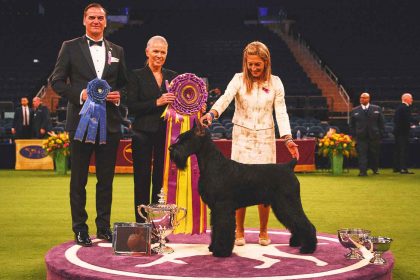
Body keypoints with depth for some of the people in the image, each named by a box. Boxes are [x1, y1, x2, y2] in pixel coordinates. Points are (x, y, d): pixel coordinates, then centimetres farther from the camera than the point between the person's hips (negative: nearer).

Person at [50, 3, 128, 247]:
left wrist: (119, 95, -5)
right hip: (81, 122, -3)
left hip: (109, 123, 3)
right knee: (79, 179, 3)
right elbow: (57, 81, 0)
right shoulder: (70, 47, 2)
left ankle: (104, 226, 18)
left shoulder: (117, 51, 12)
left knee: (106, 179, 8)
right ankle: (80, 229, 12)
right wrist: (80, 94, -15)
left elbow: (124, 83, 17)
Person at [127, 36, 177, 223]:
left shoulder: (172, 76, 13)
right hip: (144, 134, -3)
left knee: (162, 179, 2)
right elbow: (132, 107, -7)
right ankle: (141, 223, 6)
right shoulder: (137, 76, 2)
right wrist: (157, 103, -15)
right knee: (142, 180, 0)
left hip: (166, 134, 3)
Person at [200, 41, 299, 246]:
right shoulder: (239, 79, -2)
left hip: (265, 139, 1)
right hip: (242, 137, -1)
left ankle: (263, 231, 16)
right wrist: (212, 113, -39)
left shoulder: (275, 82, 2)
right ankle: (239, 231, 11)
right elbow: (226, 98, -19)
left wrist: (288, 138, -16)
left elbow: (281, 112, -3)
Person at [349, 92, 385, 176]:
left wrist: (381, 133, 1)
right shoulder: (355, 111, 8)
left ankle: (375, 169, 29)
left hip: (374, 136, 1)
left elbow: (381, 122, 8)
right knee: (362, 154, -7)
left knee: (374, 154, 9)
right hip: (361, 136, -1)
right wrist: (353, 135, 1)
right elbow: (351, 124, 10)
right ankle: (363, 171, -7)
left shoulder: (377, 109, 7)